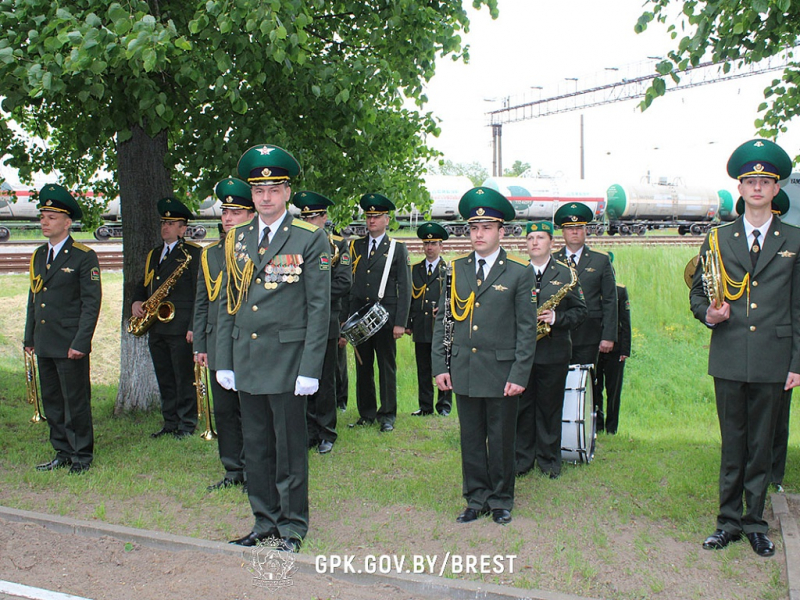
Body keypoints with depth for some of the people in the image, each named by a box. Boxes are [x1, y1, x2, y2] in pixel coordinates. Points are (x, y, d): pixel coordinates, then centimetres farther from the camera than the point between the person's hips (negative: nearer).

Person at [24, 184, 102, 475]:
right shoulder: (38, 255, 13)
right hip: (44, 344, 7)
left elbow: (91, 303, -11)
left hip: (70, 345, -7)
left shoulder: (84, 256, -8)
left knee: (76, 402, 0)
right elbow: (33, 298, 19)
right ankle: (62, 453, 24)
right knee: (51, 401, 12)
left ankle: (82, 456, 11)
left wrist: (80, 342, -16)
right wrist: (29, 337, 15)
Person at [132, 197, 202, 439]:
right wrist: (136, 302, 5)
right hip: (156, 329, 7)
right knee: (164, 379, 11)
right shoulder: (153, 255, 19)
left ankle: (187, 425, 6)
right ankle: (170, 423, 19)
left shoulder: (194, 253, -3)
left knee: (184, 378, -2)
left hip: (180, 328, -7)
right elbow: (143, 285, 27)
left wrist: (193, 326, -16)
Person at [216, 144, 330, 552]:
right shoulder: (237, 239, 10)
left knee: (290, 448, 4)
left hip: (287, 360, -5)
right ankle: (265, 520, 27)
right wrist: (224, 361, 7)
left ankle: (292, 526, 18)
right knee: (255, 446, 13)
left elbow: (319, 307, -7)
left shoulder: (310, 239, -5)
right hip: (246, 361, 5)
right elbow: (227, 304, 13)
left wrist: (310, 368, -12)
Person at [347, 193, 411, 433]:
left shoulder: (398, 249, 3)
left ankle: (387, 415, 13)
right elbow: (348, 283, 10)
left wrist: (400, 322, -8)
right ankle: (366, 413, 18)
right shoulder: (355, 247, 11)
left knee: (387, 366, 3)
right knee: (362, 366, 7)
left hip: (385, 315, -3)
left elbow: (405, 288, -1)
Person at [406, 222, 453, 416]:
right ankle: (425, 406, 14)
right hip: (421, 328, 3)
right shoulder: (415, 270, 14)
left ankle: (444, 406, 11)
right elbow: (409, 298, 14)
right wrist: (408, 323, 8)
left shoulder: (449, 270, 4)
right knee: (423, 370, 7)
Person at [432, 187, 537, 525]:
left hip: (501, 373, -3)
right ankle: (476, 500, 23)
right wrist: (440, 365, 2)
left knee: (501, 441, 7)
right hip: (464, 371, 3)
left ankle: (501, 501, 22)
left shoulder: (519, 273, -2)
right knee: (471, 440, 10)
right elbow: (442, 320, 9)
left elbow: (527, 329, -4)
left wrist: (519, 375, -10)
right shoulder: (457, 269, 8)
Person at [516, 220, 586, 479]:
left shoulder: (567, 274, 3)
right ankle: (522, 458, 17)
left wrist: (557, 318, -16)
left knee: (550, 408, 7)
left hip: (554, 353, -1)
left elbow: (580, 311, 1)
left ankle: (549, 459, 19)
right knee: (521, 407, 6)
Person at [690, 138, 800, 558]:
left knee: (761, 445, 7)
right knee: (732, 443, 7)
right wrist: (708, 314, -11)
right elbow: (697, 293, 12)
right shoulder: (717, 239, 8)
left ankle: (755, 523, 19)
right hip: (729, 359, 0)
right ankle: (729, 521, 18)